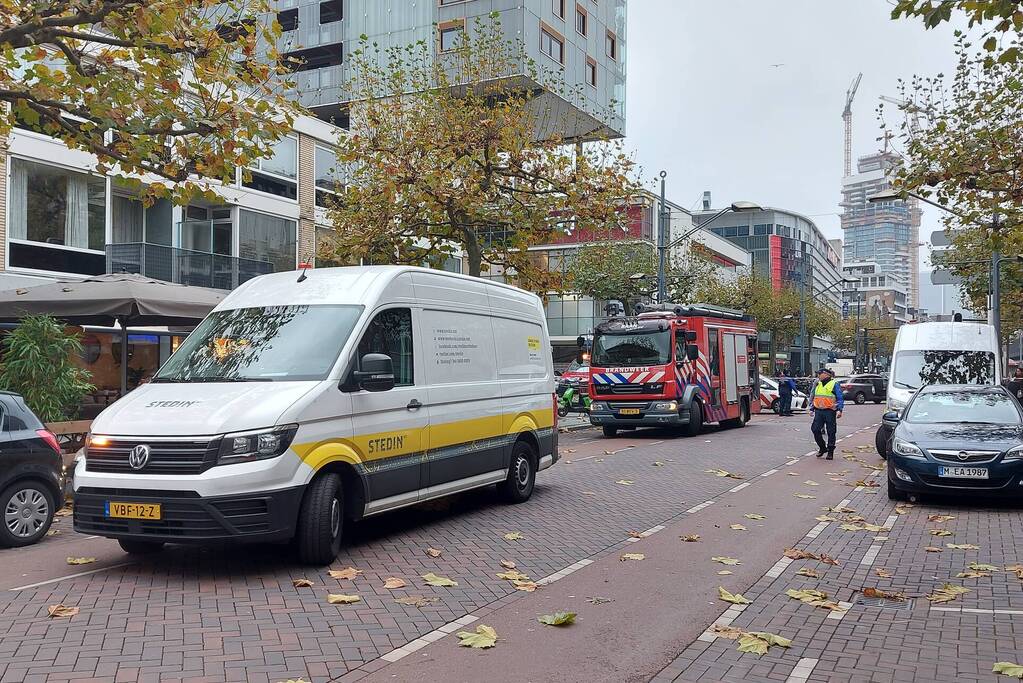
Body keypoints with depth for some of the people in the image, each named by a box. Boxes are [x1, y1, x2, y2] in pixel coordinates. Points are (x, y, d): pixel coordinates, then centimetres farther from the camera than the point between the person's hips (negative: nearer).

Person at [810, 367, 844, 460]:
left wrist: (839, 410, -17)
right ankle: (822, 448, 16)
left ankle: (830, 451, 10)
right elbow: (815, 398, 24)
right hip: (818, 411, 6)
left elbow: (840, 399, -6)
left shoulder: (834, 384, -2)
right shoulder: (818, 384, 17)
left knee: (831, 432, 0)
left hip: (830, 412, -6)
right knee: (815, 430, -2)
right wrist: (811, 409, 18)